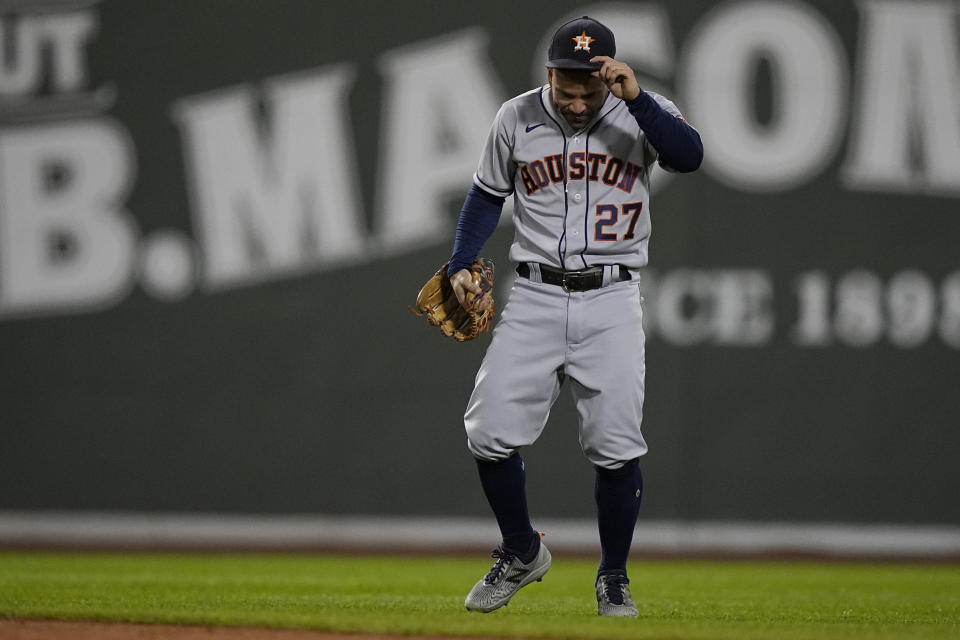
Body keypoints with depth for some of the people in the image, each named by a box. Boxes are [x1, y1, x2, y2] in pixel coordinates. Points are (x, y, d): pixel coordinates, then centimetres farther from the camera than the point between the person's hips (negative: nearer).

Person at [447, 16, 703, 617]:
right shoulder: (517, 118, 2)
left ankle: (614, 576, 13)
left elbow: (690, 155, -23)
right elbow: (488, 195, 15)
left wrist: (636, 97, -32)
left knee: (617, 446, -8)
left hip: (612, 302, -2)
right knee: (492, 432, -6)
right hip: (536, 297, 2)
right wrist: (461, 264, 5)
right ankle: (522, 553, 18)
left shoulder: (640, 111, -4)